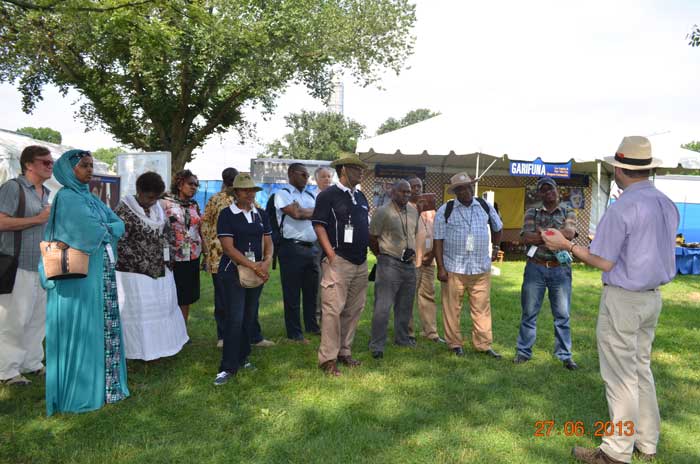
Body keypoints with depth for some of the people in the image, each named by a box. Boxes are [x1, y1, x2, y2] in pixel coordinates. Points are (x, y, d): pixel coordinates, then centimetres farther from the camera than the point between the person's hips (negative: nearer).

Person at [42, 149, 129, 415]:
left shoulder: (90, 197, 15)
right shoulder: (67, 197, -10)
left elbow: (119, 225, 9)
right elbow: (92, 232, -21)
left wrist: (100, 231, -9)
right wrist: (107, 231, -1)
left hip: (101, 274, 8)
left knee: (102, 328, 12)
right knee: (80, 331, 0)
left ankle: (101, 384, 23)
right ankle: (79, 394, 11)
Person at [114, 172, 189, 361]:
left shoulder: (157, 208, 8)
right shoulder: (124, 210, -12)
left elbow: (167, 233, 18)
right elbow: (119, 242, -15)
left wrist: (167, 257, 8)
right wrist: (140, 263, -15)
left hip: (160, 270, 7)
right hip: (135, 272, -7)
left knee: (163, 307, 14)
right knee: (138, 311, 2)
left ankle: (161, 344, 28)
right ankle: (142, 351, 14)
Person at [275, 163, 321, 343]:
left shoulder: (311, 196, 17)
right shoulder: (282, 194, -3)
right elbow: (295, 213, -18)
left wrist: (301, 211, -7)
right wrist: (311, 213, -4)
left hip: (313, 248, 7)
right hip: (292, 248, -6)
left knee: (311, 290, 16)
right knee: (292, 293, 2)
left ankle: (312, 326, 31)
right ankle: (294, 333, 13)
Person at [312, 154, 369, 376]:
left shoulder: (361, 197, 17)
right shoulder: (328, 195, -5)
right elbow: (319, 225, -10)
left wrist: (367, 249, 15)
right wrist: (332, 255, -16)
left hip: (361, 262, 8)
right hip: (338, 261, -8)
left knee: (354, 310, 11)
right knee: (333, 309, -9)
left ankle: (345, 352, 23)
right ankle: (328, 358, -1)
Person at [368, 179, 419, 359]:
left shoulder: (413, 211, 9)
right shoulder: (382, 212, -10)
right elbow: (372, 238, -5)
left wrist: (412, 250, 14)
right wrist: (382, 257, 3)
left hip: (409, 264, 7)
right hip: (390, 264, -7)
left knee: (405, 306, 17)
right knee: (383, 307, -7)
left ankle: (402, 338, 33)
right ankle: (376, 346, 0)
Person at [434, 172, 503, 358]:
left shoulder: (485, 207, 6)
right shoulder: (445, 211, -3)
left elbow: (497, 227, 26)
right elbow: (438, 241, -4)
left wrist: (496, 247, 25)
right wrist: (441, 268, -8)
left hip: (481, 268, 2)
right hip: (453, 269, -2)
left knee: (482, 308, 7)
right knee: (452, 308, 5)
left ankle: (483, 345, 18)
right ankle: (455, 344, 20)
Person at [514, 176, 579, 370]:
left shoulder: (568, 213, 7)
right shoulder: (532, 213, 7)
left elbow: (569, 233, -13)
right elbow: (527, 238, -8)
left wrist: (541, 232, -12)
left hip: (560, 269, 0)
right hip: (535, 267, 0)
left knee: (562, 315, 6)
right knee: (529, 312, 7)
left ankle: (565, 355, 17)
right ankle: (523, 351, 18)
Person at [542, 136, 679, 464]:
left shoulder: (622, 208, -20)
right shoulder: (667, 205, 5)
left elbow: (604, 263, -17)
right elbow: (656, 250, 14)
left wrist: (566, 245, -5)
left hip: (623, 300, -8)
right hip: (653, 297, 8)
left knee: (620, 377, 1)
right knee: (641, 369, 19)